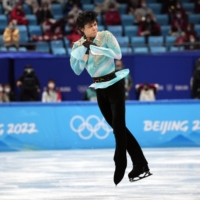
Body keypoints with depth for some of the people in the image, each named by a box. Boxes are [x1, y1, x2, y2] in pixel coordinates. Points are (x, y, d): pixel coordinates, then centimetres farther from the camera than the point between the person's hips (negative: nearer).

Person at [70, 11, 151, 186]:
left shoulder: (105, 36, -9)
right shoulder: (78, 45, 2)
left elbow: (118, 54, -23)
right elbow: (77, 70, -4)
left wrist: (97, 48, -32)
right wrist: (82, 52, -19)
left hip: (114, 84, -5)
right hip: (99, 88, 5)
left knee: (118, 126, -10)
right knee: (118, 128, 7)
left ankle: (120, 169, -6)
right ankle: (141, 165, 12)